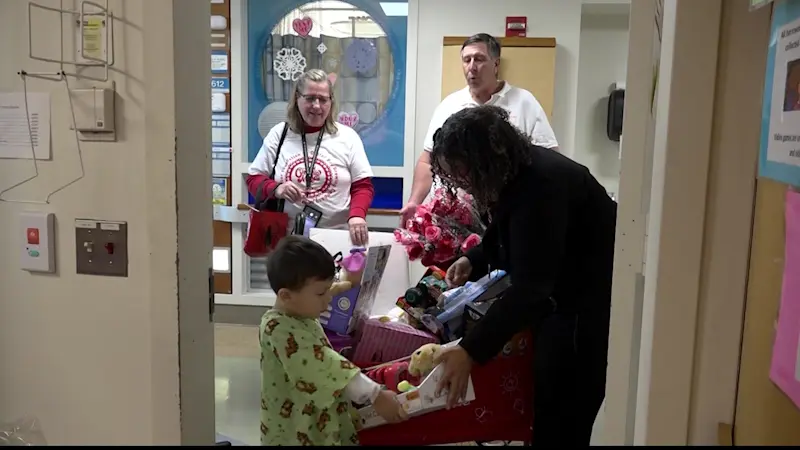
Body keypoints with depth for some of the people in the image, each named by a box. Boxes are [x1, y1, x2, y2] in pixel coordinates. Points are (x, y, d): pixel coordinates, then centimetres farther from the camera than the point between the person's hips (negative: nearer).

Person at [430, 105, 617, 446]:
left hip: (593, 300, -10)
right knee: (545, 405, 16)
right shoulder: (511, 173, 0)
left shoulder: (540, 185, -30)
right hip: (561, 294, 10)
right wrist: (473, 260, -2)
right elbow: (504, 238, 18)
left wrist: (471, 350, -39)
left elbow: (529, 287, -35)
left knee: (562, 420, -4)